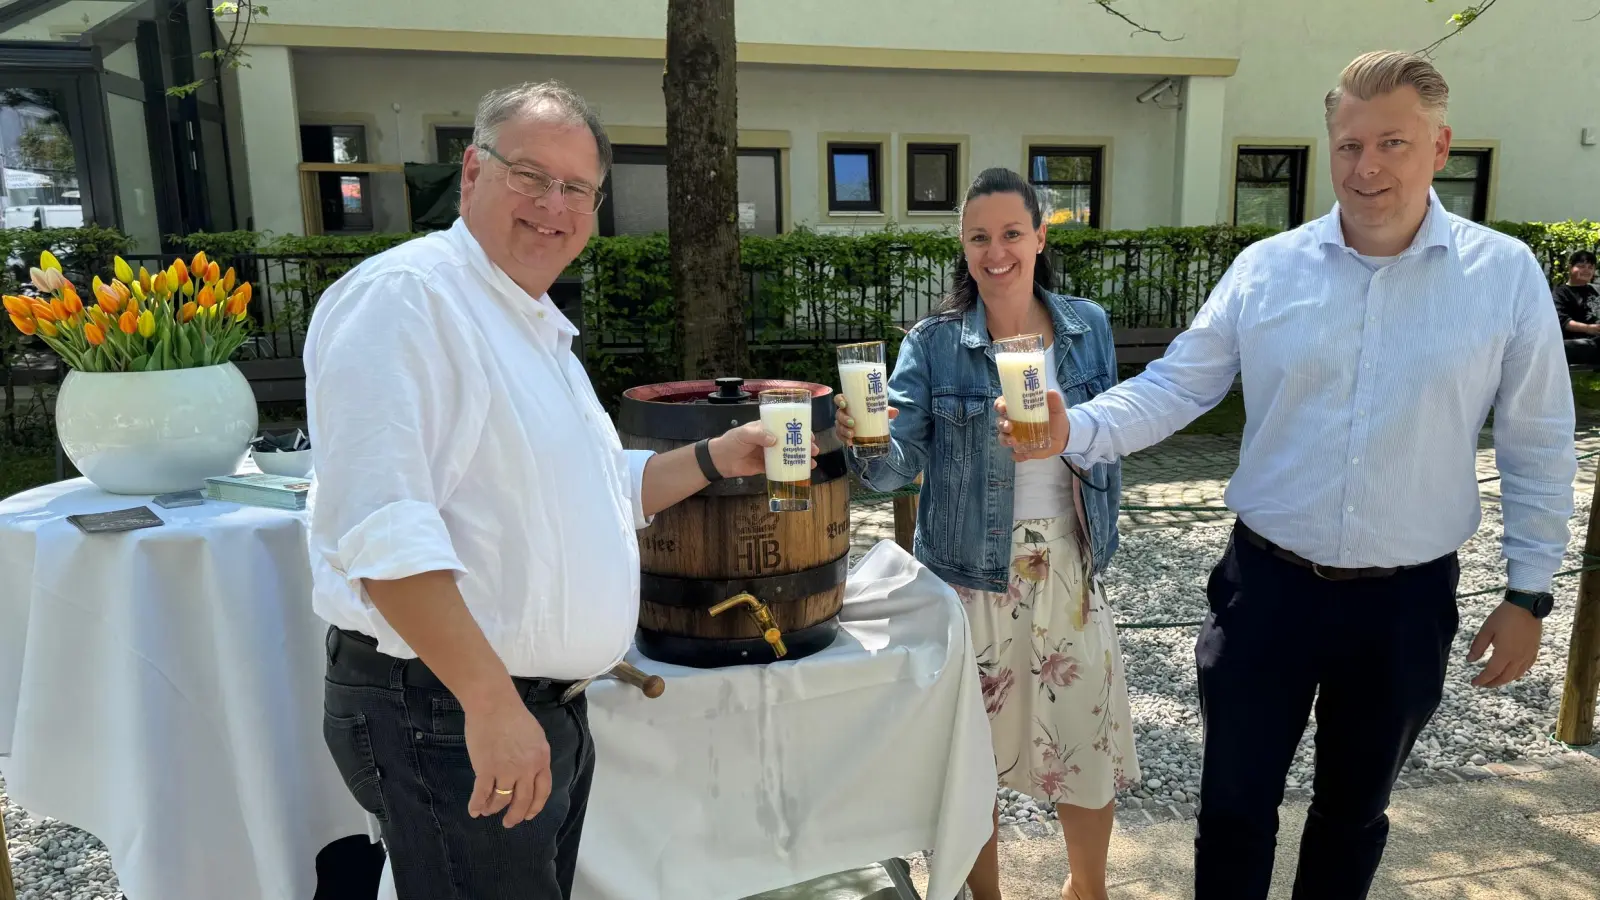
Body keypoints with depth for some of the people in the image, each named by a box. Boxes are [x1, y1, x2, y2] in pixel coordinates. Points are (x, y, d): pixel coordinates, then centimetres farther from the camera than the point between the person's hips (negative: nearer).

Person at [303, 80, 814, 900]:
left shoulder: (542, 329, 14)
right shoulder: (403, 296, -16)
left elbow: (593, 494, 24)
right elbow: (381, 525, -27)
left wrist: (714, 459, 13)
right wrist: (490, 700, -27)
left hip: (549, 713, 9)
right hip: (449, 716, -9)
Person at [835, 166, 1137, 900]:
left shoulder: (1088, 327, 2)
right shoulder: (932, 345, -7)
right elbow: (900, 459, -18)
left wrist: (1071, 431, -6)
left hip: (1067, 567, 3)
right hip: (970, 572, -2)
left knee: (1088, 741, 12)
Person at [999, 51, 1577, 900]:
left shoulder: (1506, 274, -5)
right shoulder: (1266, 268, -4)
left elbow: (1538, 447, 1)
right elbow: (1173, 387, -6)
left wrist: (1528, 593, 2)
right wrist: (1075, 430, -23)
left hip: (1406, 601, 1)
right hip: (1268, 583, 0)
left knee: (1354, 807, 21)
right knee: (1234, 803, 12)